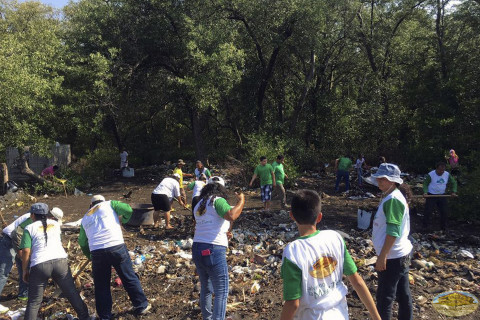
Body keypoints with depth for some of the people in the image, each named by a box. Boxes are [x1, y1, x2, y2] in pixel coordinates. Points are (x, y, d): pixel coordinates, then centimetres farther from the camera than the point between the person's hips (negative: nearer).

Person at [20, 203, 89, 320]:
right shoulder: (55, 224, 18)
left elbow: (26, 251, -1)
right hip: (60, 261, 2)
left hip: (39, 265, -2)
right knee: (72, 294, 11)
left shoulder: (29, 228, 8)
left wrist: (25, 270, 7)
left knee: (34, 302, 10)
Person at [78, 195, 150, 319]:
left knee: (101, 286, 17)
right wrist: (122, 220, 20)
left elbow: (82, 243, 26)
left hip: (97, 252, 2)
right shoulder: (109, 204, 13)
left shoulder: (85, 218, 22)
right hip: (117, 248, -2)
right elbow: (128, 210, 0)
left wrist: (90, 256, 39)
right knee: (130, 278, 13)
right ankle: (142, 306, 25)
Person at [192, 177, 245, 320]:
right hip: (214, 250, -8)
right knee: (221, 292, 3)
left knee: (205, 288, 23)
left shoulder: (198, 205, 17)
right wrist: (241, 201, -11)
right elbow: (231, 216, -26)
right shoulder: (217, 200, -7)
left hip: (197, 249, 8)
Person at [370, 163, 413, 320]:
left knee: (384, 298, 2)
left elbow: (393, 232, -25)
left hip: (392, 257, -10)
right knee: (403, 295, 18)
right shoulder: (393, 197, 10)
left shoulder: (392, 200, -21)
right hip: (401, 255, 10)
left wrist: (382, 256, -21)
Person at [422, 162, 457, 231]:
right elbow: (425, 184, -7)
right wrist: (425, 192, -23)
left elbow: (453, 182, 11)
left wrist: (454, 192, -2)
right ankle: (425, 227, 6)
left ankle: (444, 228, 22)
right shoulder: (430, 175, -14)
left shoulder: (447, 175, -2)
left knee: (444, 212, 6)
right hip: (431, 196, -4)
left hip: (442, 196, 4)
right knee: (428, 212, -6)